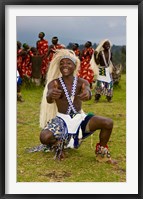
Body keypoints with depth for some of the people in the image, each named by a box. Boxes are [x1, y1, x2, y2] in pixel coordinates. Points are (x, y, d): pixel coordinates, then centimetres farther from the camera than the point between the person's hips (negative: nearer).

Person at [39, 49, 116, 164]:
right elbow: (48, 99, -30)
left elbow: (88, 91, -28)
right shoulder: (54, 83, -8)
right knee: (44, 137, -31)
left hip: (79, 117, 2)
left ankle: (101, 153, 7)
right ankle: (58, 145, 8)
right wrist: (51, 95, -57)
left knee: (108, 123, -19)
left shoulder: (82, 82, -4)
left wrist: (87, 94, -56)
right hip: (61, 119, -1)